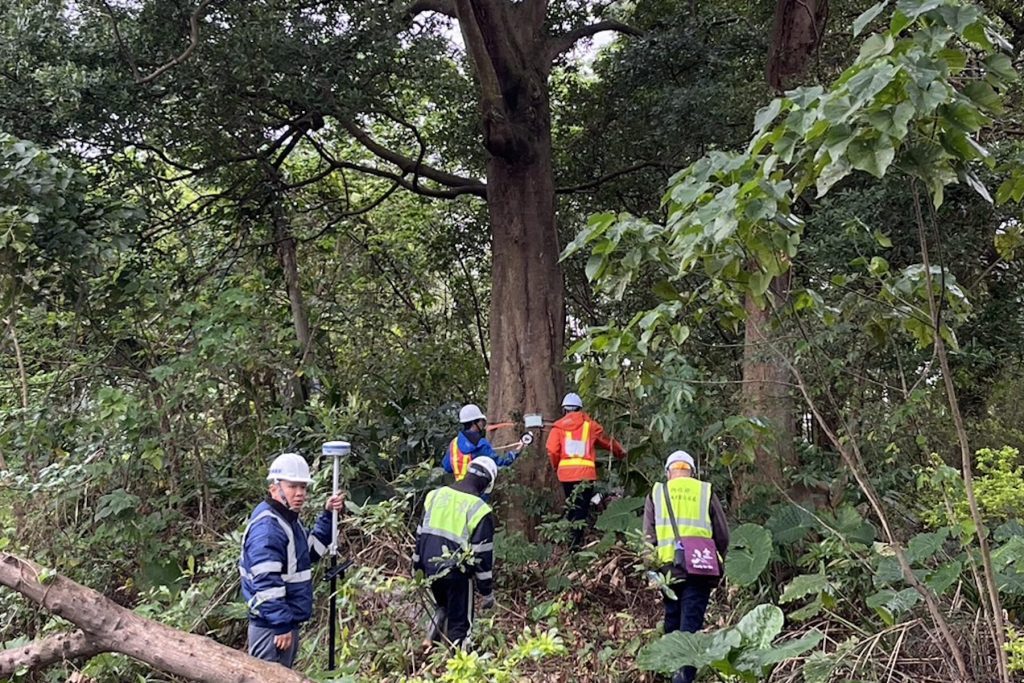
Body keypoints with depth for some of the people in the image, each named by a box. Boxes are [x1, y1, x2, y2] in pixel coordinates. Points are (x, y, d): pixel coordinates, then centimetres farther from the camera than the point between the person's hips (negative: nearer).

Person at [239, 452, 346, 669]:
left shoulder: (289, 521, 12)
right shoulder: (267, 527, -20)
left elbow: (311, 551, 25)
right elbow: (266, 583, -25)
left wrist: (328, 516, 15)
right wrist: (281, 625, -24)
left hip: (287, 623, 11)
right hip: (271, 626, -11)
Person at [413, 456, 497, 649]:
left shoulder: (436, 495, 2)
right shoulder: (480, 510, -13)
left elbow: (420, 534, 8)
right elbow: (483, 554, -11)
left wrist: (416, 568, 18)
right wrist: (488, 591, -2)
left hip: (431, 567, 5)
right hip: (457, 573, -5)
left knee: (443, 606, 30)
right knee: (459, 623, 8)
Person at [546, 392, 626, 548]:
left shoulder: (559, 426, 8)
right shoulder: (590, 425, 10)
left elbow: (552, 451, -2)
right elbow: (607, 441, 23)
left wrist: (556, 467, 16)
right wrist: (620, 452, 41)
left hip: (565, 472, 1)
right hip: (585, 472, -1)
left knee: (571, 507, 14)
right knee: (582, 508, -2)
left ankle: (572, 539, 13)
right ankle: (577, 542, -13)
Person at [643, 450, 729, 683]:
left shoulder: (656, 494, 10)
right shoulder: (705, 492, 9)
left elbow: (649, 536, 3)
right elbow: (723, 535, 9)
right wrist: (718, 567, 21)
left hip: (669, 568, 1)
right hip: (700, 569, -1)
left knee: (672, 621, 17)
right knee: (691, 622, -2)